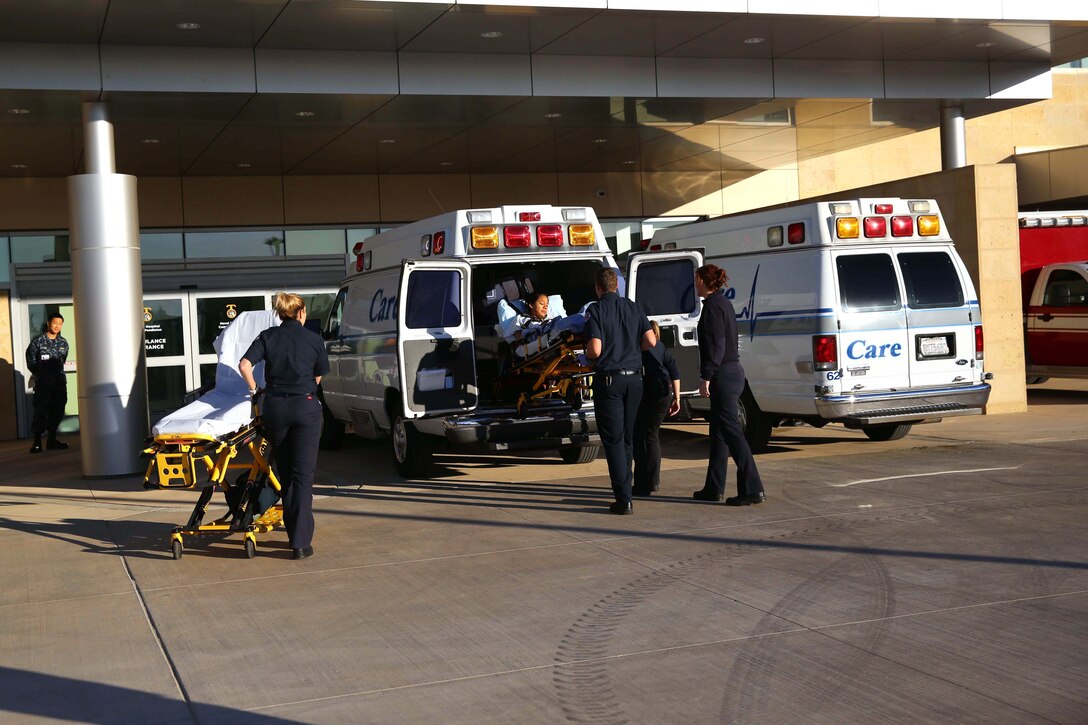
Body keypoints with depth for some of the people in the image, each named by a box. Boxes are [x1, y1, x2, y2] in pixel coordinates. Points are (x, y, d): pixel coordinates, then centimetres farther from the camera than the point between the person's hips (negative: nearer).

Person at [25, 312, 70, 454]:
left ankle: (52, 440, 14)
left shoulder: (63, 343, 10)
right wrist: (41, 376, 3)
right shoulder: (37, 342, -3)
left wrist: (58, 375, 15)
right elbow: (31, 364, 1)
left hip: (60, 382, 5)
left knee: (57, 411, 5)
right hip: (43, 384, -5)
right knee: (40, 411, -8)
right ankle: (37, 442, -5)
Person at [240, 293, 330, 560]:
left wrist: (254, 389, 8)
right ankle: (301, 542, -8)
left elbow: (244, 365, -7)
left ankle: (294, 534, 21)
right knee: (303, 475, -2)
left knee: (285, 474, 15)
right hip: (306, 407, -2)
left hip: (275, 407, 2)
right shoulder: (313, 340, 4)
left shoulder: (267, 337, 5)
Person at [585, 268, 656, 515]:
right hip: (633, 378, 5)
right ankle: (624, 491, 25)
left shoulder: (597, 311, -9)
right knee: (627, 438, 16)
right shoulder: (633, 308, 6)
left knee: (613, 440, -2)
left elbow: (595, 350, -17)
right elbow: (651, 341, 1)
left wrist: (586, 353, 6)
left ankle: (623, 499, -7)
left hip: (608, 379, -5)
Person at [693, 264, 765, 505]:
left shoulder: (713, 306, -13)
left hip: (723, 376, -10)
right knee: (719, 432, 14)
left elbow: (715, 344, -19)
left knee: (731, 431, -9)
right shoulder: (723, 303, 17)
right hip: (733, 371, 10)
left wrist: (705, 377, -18)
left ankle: (752, 489, -10)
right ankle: (713, 488, 21)